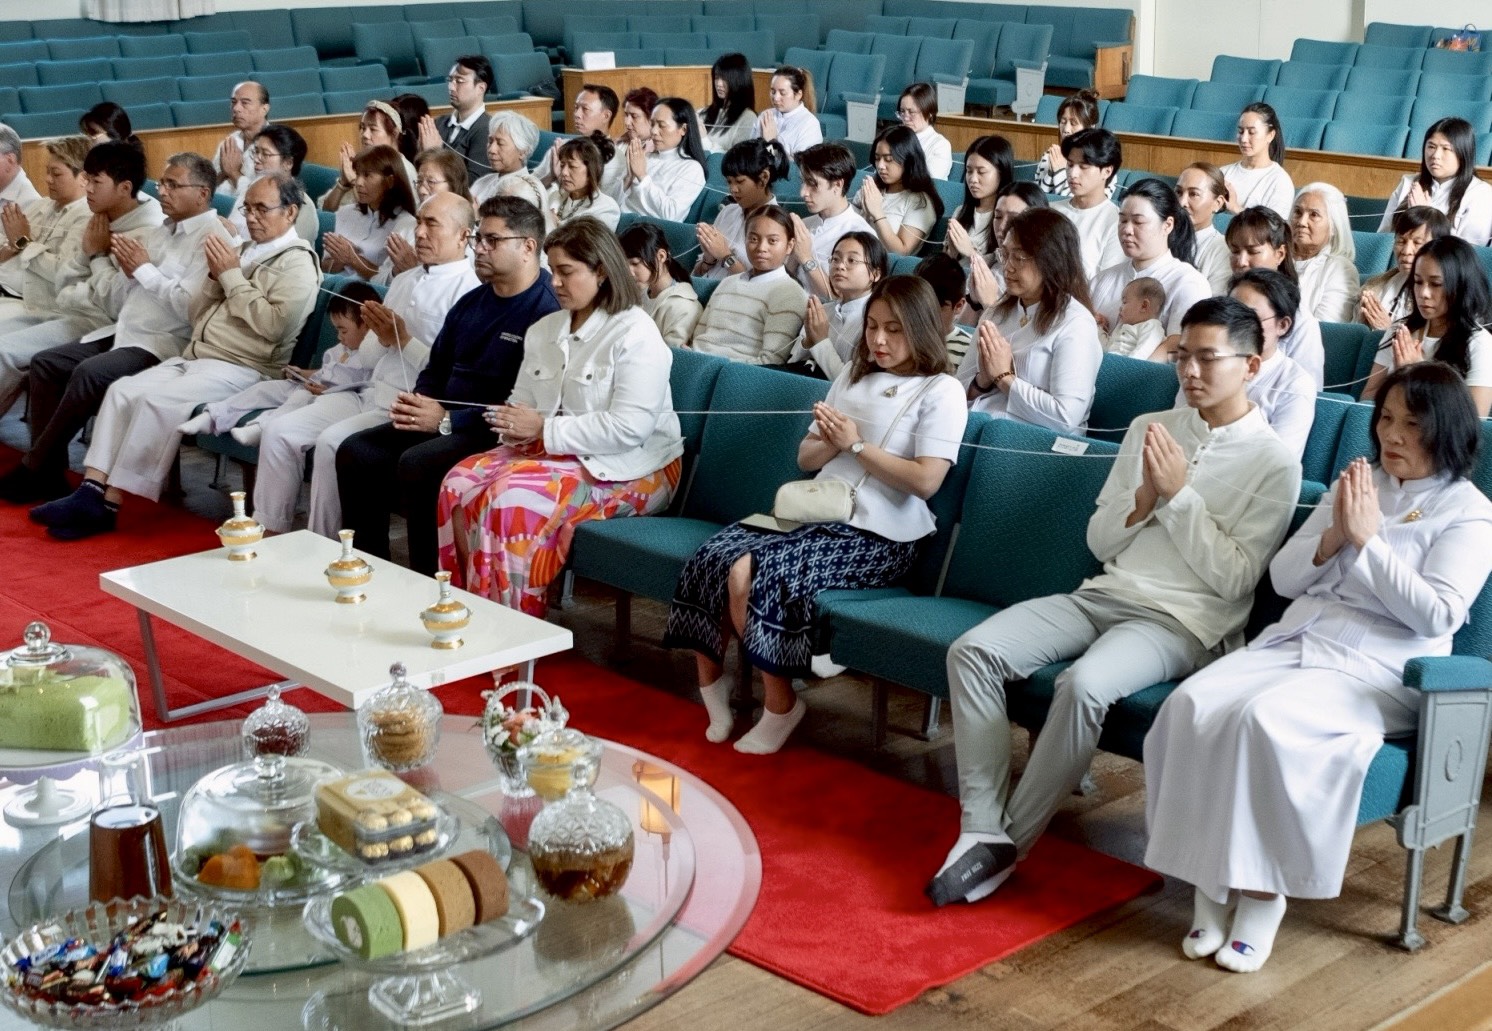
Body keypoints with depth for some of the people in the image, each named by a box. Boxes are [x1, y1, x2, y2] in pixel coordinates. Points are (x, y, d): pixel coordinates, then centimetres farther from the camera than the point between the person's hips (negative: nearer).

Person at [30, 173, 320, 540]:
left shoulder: (297, 263, -4)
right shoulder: (245, 250, 19)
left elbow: (273, 326, -19)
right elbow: (197, 316, 19)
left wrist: (232, 276, -11)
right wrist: (216, 276, 0)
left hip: (239, 369, -8)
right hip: (193, 358, 8)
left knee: (156, 401, -27)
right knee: (122, 391, -13)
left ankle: (105, 505, -22)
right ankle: (91, 491, -19)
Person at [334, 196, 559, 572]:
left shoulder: (546, 312, -14)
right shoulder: (471, 303, 17)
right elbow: (436, 369, 25)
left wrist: (448, 420, -20)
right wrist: (415, 403, 1)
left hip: (496, 437, -9)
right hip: (441, 420, 9)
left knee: (417, 464, -31)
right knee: (355, 452, -6)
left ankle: (430, 580, -18)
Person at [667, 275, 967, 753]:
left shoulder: (941, 391, -1)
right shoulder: (852, 375, 20)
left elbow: (925, 481, -13)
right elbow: (805, 458, 19)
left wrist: (856, 444, -8)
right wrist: (830, 441, -3)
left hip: (877, 536, -7)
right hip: (815, 514, 7)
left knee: (753, 573, -27)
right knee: (712, 557, -18)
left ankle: (780, 705, -9)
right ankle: (711, 683, -1)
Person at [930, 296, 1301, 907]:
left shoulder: (1273, 462, -1)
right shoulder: (1148, 429, 15)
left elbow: (1234, 579, -7)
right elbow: (1100, 540, 14)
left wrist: (1179, 494, -11)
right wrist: (1145, 497, -6)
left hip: (1184, 621, -6)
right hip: (1104, 594, 6)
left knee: (1084, 684, -36)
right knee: (972, 650, -19)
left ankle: (1014, 840, -19)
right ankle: (982, 831, -20)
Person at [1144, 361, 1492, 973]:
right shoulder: (1354, 486, 21)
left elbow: (1436, 614, -10)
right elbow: (1283, 579, 17)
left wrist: (1369, 540, -10)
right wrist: (1334, 537, -1)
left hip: (1377, 670, -5)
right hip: (1292, 642, 6)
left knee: (1265, 719, -34)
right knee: (1192, 705, -24)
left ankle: (1264, 890, -20)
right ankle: (1211, 883, -19)